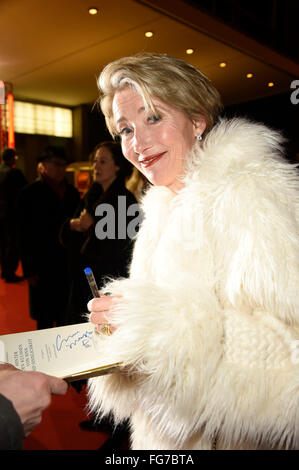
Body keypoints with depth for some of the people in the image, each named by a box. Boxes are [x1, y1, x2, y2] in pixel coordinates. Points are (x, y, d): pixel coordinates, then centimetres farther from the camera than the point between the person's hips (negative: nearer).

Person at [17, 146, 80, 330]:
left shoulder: (72, 192, 8)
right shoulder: (31, 193, -5)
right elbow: (25, 234, -7)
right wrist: (29, 271, -10)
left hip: (69, 265, 4)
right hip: (43, 267, -4)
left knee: (65, 316, 12)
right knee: (44, 319, 8)